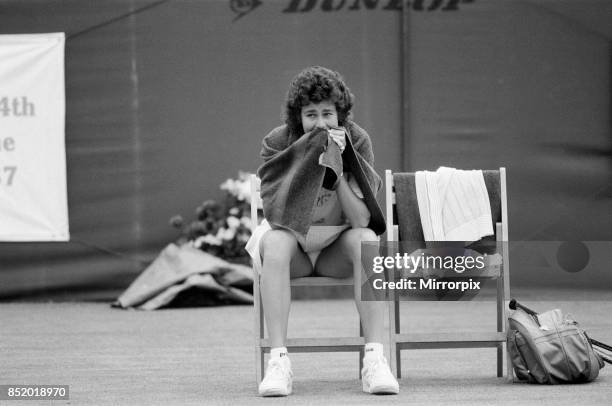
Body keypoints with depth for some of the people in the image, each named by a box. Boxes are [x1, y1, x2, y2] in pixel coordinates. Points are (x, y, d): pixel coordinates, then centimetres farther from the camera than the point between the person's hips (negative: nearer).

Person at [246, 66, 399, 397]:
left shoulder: (357, 141, -11)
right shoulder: (278, 143, -13)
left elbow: (361, 219, -19)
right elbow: (277, 213, -26)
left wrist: (337, 168, -31)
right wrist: (314, 162, -32)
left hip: (337, 248, 1)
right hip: (293, 245, -1)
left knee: (366, 240, -32)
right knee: (274, 242, -34)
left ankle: (375, 359, -36)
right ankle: (278, 361, -39)